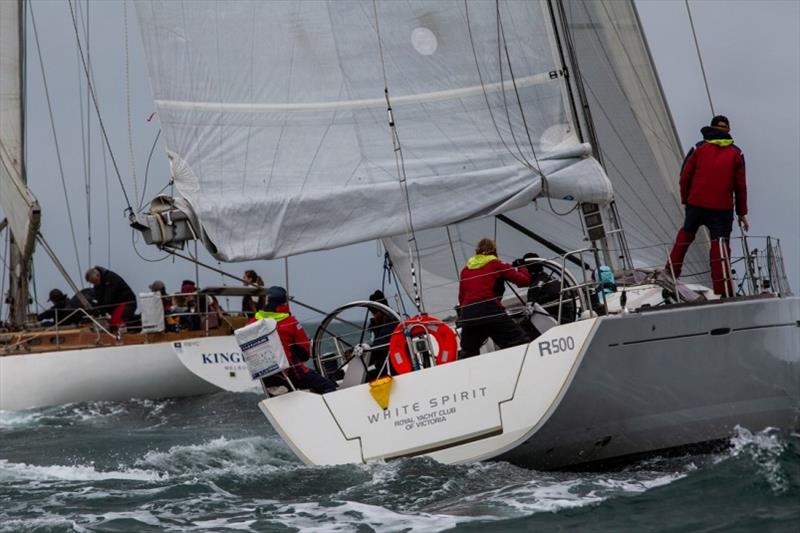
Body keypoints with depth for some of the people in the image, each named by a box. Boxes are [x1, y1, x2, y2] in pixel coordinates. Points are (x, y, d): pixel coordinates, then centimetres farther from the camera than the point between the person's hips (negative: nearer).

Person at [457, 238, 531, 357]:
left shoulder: (465, 270, 23)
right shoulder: (497, 265, 10)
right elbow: (524, 280, 8)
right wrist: (522, 267, 27)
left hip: (467, 314, 4)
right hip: (491, 310, -4)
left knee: (468, 352, 22)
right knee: (520, 343, -4)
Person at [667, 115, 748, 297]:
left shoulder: (699, 149, 4)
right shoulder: (735, 153, 6)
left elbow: (685, 177, 3)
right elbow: (740, 185, 6)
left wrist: (685, 199, 16)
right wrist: (742, 213, 11)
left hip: (696, 203, 1)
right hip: (723, 207, -1)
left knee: (686, 233, 24)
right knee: (720, 244, -4)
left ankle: (671, 272, 24)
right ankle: (724, 290, -12)